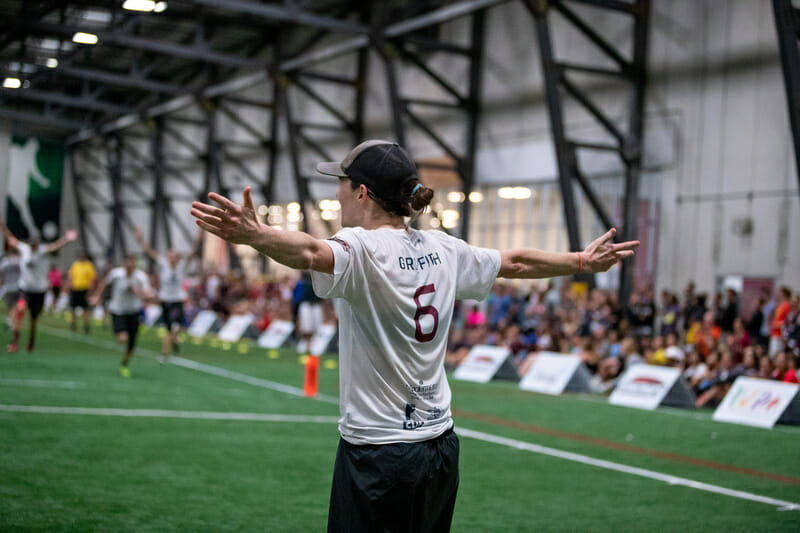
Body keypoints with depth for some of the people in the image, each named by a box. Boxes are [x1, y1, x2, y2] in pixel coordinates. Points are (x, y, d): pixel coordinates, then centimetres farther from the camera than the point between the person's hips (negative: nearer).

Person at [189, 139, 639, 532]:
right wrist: (582, 262, 34)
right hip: (440, 445, 7)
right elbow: (517, 262, 19)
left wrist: (254, 234, -55)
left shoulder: (363, 249, -15)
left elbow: (311, 253, -37)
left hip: (378, 453, -7)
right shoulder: (443, 249, 7)